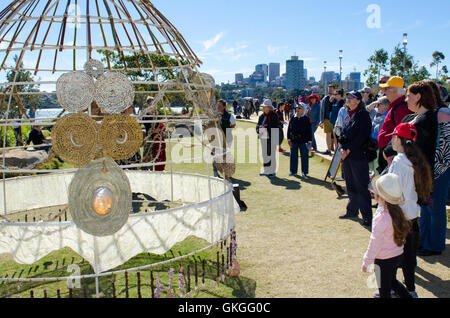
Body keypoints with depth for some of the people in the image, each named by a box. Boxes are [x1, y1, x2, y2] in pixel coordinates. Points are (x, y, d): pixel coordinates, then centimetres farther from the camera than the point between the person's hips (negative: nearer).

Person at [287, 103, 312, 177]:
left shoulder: (306, 119, -1)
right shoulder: (293, 118, 5)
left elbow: (309, 131, 0)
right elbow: (289, 129, 8)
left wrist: (309, 141, -4)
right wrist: (289, 139, 2)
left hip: (303, 141, -2)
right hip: (294, 140, 3)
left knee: (304, 156, 3)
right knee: (293, 156, 9)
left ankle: (304, 172, 13)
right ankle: (293, 171, 21)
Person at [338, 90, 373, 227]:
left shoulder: (363, 115, -8)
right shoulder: (349, 115, 15)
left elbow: (362, 136, -16)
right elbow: (343, 133, 15)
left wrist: (349, 150, -16)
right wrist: (342, 148, -1)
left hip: (358, 155, -8)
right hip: (347, 155, 8)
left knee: (361, 187, -6)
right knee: (350, 185, 16)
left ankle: (367, 217, -1)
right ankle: (352, 211, 29)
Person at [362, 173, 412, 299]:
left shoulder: (381, 217, -29)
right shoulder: (397, 211, -7)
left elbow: (375, 242, -21)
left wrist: (366, 261, -10)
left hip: (384, 259, -7)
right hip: (398, 255, 7)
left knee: (384, 289, 10)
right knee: (392, 281, 29)